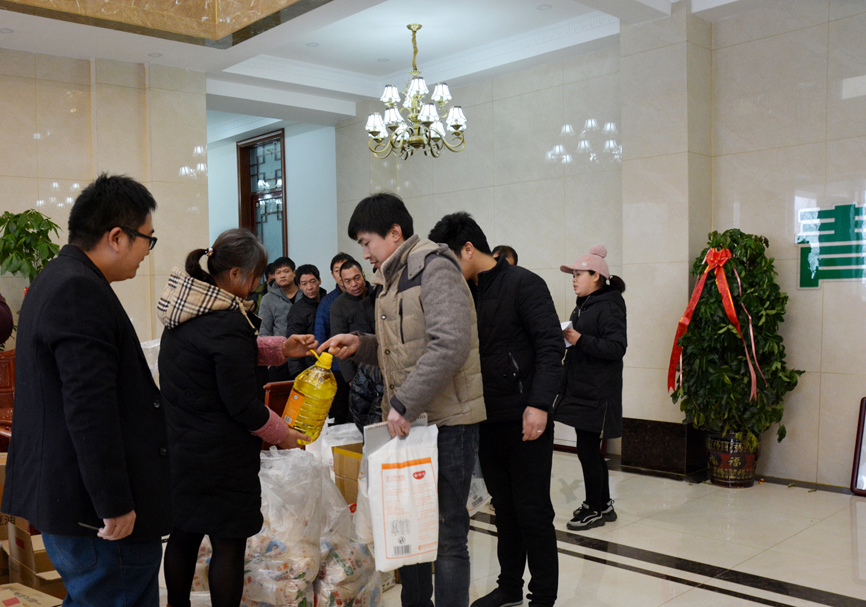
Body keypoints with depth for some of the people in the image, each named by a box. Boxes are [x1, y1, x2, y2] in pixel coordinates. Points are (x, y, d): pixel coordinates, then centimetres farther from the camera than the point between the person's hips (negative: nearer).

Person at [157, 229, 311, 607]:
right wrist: (283, 435, -5)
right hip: (219, 457, -9)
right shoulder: (227, 324, -24)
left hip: (178, 445, 9)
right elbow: (243, 404, -19)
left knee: (183, 536, 21)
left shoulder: (185, 310, 3)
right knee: (228, 546, 5)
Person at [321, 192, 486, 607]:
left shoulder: (434, 268, -12)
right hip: (408, 420, 9)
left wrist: (404, 404, -23)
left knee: (446, 533, -1)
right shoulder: (391, 280, 17)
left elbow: (450, 344, -24)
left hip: (445, 421, -9)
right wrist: (360, 346, 7)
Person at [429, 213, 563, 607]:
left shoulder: (523, 284, -9)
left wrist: (539, 404, -23)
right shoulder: (465, 293, 12)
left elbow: (551, 346, -15)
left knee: (532, 511, 1)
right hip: (487, 419, 7)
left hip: (524, 420, -7)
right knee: (504, 508, 16)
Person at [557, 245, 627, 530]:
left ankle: (594, 509, 10)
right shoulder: (583, 305, 16)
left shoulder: (609, 306, -12)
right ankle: (604, 505, 27)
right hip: (580, 388, 9)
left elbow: (617, 347, -22)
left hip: (597, 393, -9)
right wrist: (566, 338, 6)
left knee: (587, 448, -4)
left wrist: (580, 339, -25)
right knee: (590, 449, 14)